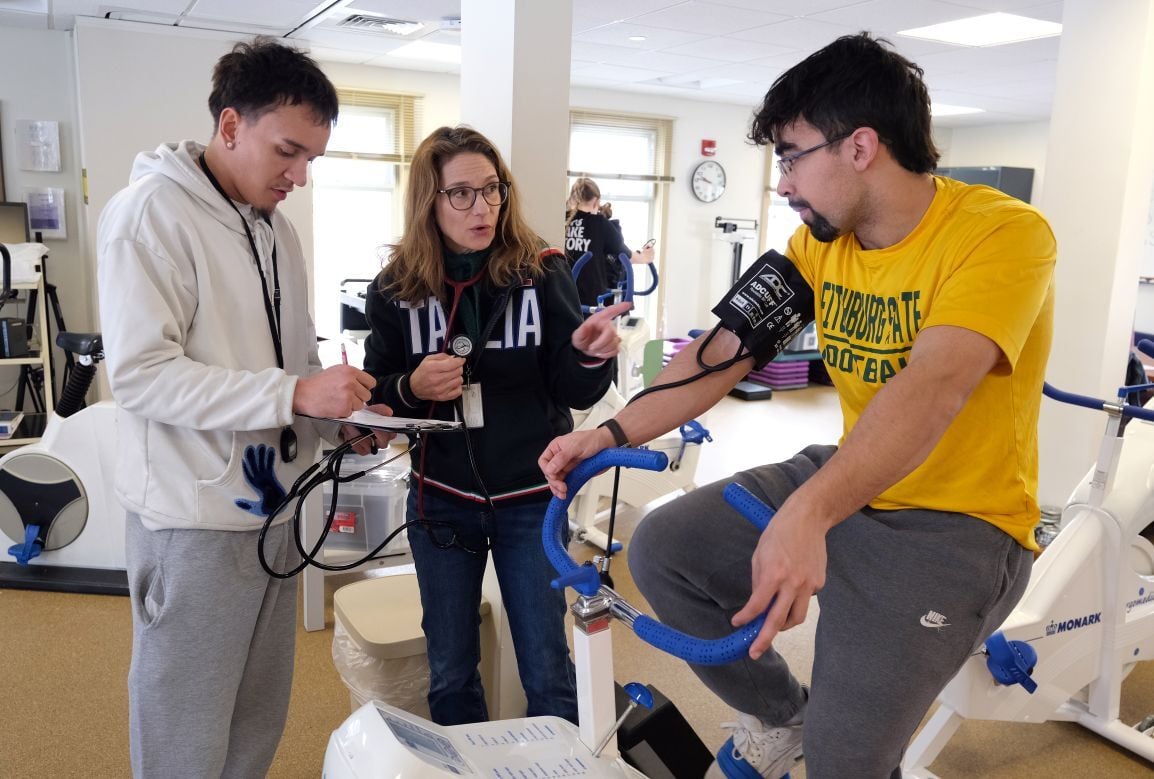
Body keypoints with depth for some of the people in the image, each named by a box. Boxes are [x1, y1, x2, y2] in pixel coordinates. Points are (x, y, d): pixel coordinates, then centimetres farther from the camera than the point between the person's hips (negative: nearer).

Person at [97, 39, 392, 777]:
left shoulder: (277, 228, 11)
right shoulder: (150, 212, -12)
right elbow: (140, 375, -20)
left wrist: (345, 414, -2)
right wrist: (295, 394, -25)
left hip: (272, 508, 7)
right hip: (196, 520, -7)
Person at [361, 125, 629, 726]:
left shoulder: (542, 272, -7)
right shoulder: (396, 288, -4)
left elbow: (573, 393, -7)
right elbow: (375, 394, 4)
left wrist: (589, 355, -28)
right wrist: (412, 387, -17)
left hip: (533, 498, -1)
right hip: (441, 500, 2)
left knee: (548, 673, 9)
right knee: (450, 674, 17)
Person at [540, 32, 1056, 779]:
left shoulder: (1001, 232, -20)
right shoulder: (822, 241, 1)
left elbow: (934, 385, -36)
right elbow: (725, 350, -2)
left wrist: (806, 515, -49)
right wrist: (613, 432, -13)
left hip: (957, 524, -6)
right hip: (844, 485, 6)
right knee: (662, 549, -4)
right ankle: (779, 717, 16)